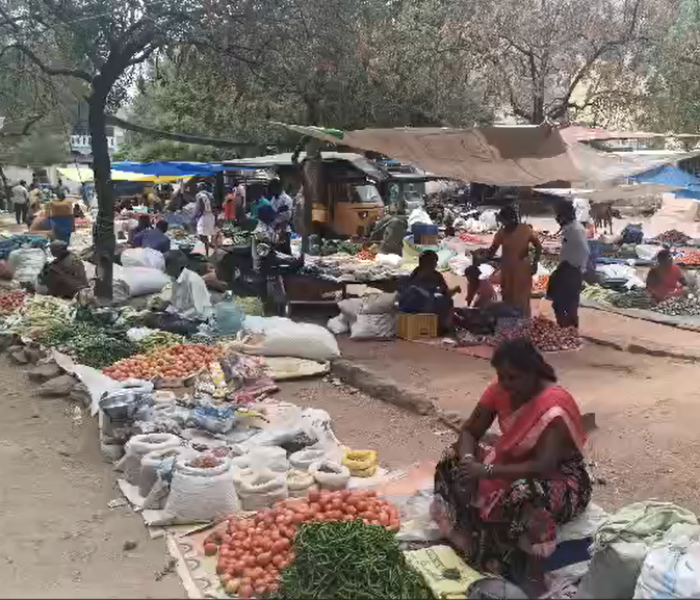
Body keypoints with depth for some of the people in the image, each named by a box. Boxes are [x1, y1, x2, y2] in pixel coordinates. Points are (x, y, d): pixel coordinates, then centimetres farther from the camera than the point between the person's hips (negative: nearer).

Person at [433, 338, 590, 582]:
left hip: (561, 479, -7)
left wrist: (487, 471, -39)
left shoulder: (554, 405, -29)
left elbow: (543, 467, -36)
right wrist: (468, 461, -25)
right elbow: (469, 431, -3)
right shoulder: (500, 390, -9)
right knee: (455, 457, -5)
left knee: (525, 494, -40)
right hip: (515, 462, 7)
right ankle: (467, 540, 1)